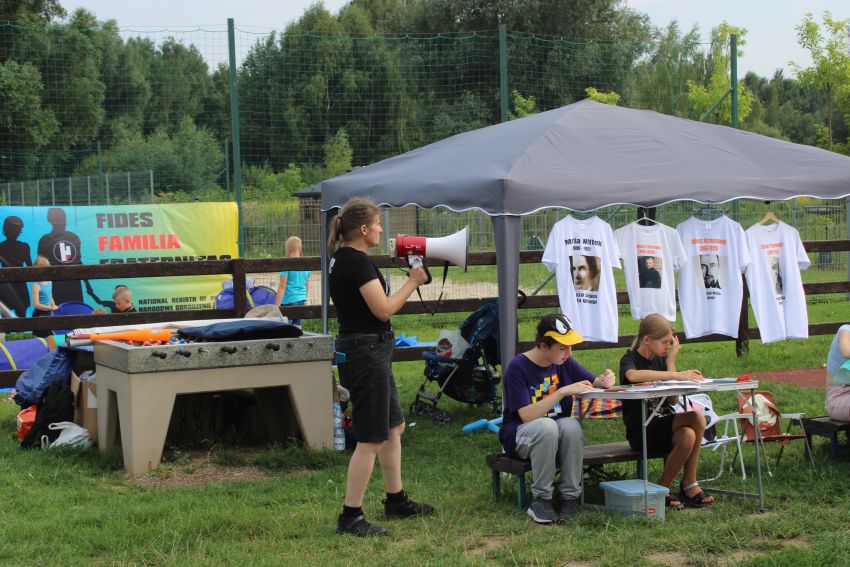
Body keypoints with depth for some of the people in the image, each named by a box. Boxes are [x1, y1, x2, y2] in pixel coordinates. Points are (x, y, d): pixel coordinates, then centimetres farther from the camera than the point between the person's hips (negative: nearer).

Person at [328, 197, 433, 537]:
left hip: (360, 351, 10)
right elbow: (383, 309, -18)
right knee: (370, 439, -5)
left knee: (393, 428, 19)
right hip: (367, 353, -10)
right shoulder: (358, 262, -18)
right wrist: (413, 282, -8)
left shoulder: (341, 260, 12)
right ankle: (350, 517, 0)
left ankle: (396, 502, 30)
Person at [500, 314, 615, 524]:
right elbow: (526, 415, -24)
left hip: (558, 432, 4)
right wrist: (563, 392, -30)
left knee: (571, 425, -32)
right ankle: (540, 499, -26)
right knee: (546, 426, -38)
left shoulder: (565, 362, 1)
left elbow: (594, 383, 12)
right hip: (521, 434, -4)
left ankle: (570, 496, -22)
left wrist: (604, 380, -13)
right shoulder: (517, 368, -16)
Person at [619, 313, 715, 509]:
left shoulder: (661, 359, 13)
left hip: (664, 425, 6)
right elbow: (632, 375, -34)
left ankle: (689, 484, -11)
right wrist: (675, 375, -35)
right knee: (695, 418, -27)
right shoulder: (630, 359, -6)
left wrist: (671, 362, -3)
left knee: (688, 435, -29)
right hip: (641, 431, -6)